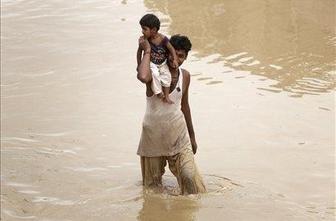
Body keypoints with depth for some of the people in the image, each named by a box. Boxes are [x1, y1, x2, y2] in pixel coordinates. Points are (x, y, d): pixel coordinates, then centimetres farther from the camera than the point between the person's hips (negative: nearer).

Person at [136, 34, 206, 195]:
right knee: (153, 181, 11)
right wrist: (147, 51, -29)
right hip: (153, 131, -2)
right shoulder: (154, 71, -15)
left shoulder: (185, 76, 1)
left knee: (188, 175, -8)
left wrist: (192, 136, 19)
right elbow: (143, 77, -43)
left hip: (177, 131, 3)